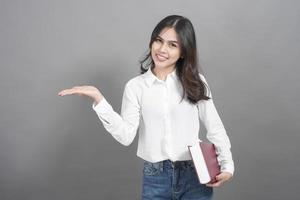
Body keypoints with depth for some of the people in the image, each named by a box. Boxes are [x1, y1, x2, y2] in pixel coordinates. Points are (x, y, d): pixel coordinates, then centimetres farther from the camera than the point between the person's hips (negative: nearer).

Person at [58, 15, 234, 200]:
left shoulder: (195, 82, 0)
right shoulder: (135, 86, 0)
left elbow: (215, 128, 2)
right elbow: (126, 136, -10)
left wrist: (228, 165, -8)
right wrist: (99, 99, -17)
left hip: (195, 176, 0)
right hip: (155, 178, 0)